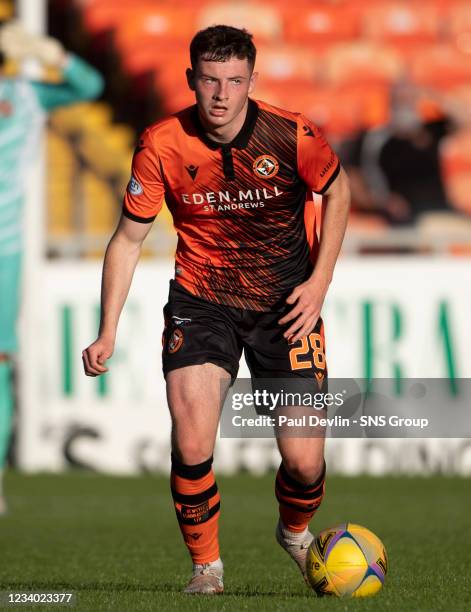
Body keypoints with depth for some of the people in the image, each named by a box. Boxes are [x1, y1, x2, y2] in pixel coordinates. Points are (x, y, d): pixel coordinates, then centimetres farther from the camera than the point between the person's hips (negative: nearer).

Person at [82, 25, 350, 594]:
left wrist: (320, 280, -3)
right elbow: (128, 238, -3)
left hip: (284, 304, 0)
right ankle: (206, 567, 6)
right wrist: (107, 334, -8)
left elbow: (337, 192, 6)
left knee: (304, 461, -7)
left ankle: (295, 532, 30)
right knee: (191, 447, -19)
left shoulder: (292, 135, -15)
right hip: (201, 300, 0)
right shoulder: (162, 145, -14)